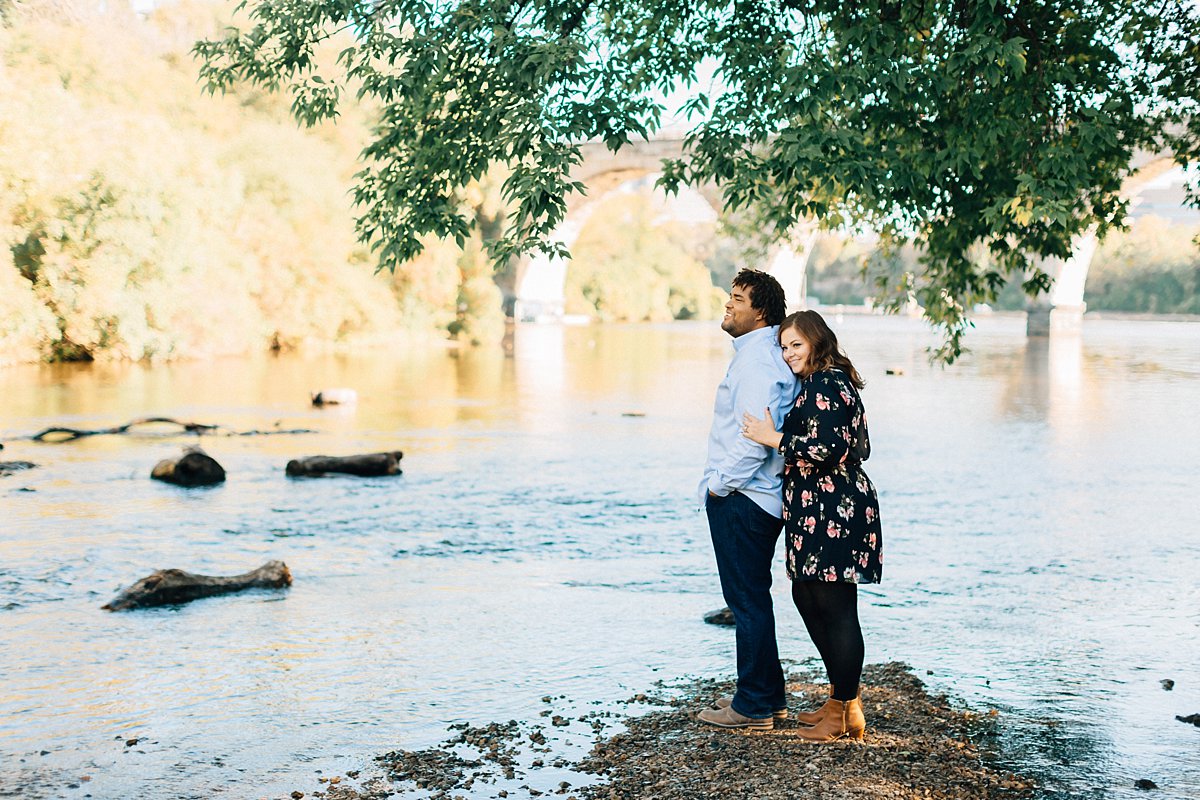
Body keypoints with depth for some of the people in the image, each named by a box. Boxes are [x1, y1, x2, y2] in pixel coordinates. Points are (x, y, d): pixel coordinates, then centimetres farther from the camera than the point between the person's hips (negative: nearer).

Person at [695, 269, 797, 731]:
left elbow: (755, 437, -26)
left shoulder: (756, 360, -17)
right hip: (757, 498, 11)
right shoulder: (765, 355, 16)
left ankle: (754, 705, 6)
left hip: (741, 499, -11)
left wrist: (720, 484, -15)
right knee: (750, 598, 17)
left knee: (747, 600, -2)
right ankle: (767, 696, 27)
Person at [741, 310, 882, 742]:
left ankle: (846, 713, 6)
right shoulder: (821, 382, 18)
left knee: (836, 608, -4)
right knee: (807, 597, 17)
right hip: (816, 511, 12)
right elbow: (859, 447, 22)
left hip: (834, 511, -11)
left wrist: (774, 438, -15)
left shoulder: (826, 385, -14)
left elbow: (828, 447, -24)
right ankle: (840, 697, 28)